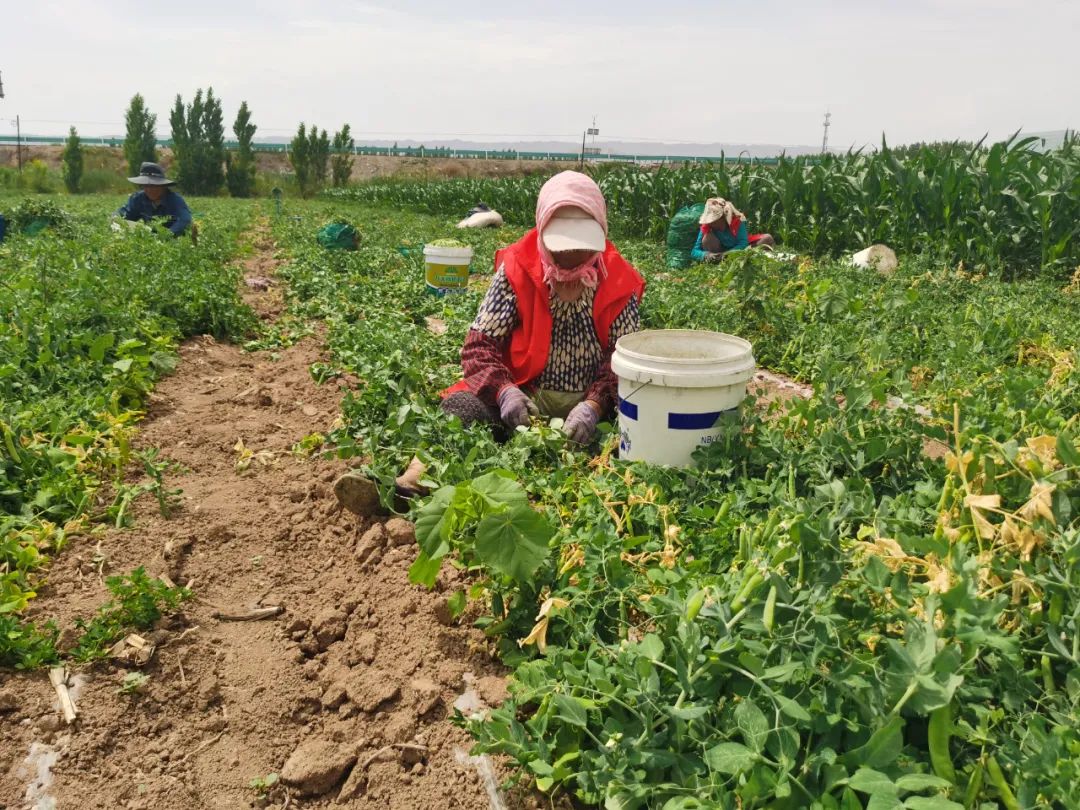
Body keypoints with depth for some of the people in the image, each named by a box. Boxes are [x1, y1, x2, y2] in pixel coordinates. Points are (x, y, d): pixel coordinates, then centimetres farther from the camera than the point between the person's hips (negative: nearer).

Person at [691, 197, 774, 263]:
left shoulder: (737, 220, -21)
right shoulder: (706, 227, -19)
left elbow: (743, 243, -25)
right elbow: (694, 252, -21)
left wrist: (727, 254, -43)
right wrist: (706, 255, -44)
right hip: (721, 253, -1)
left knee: (767, 239, -20)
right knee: (707, 238, -30)